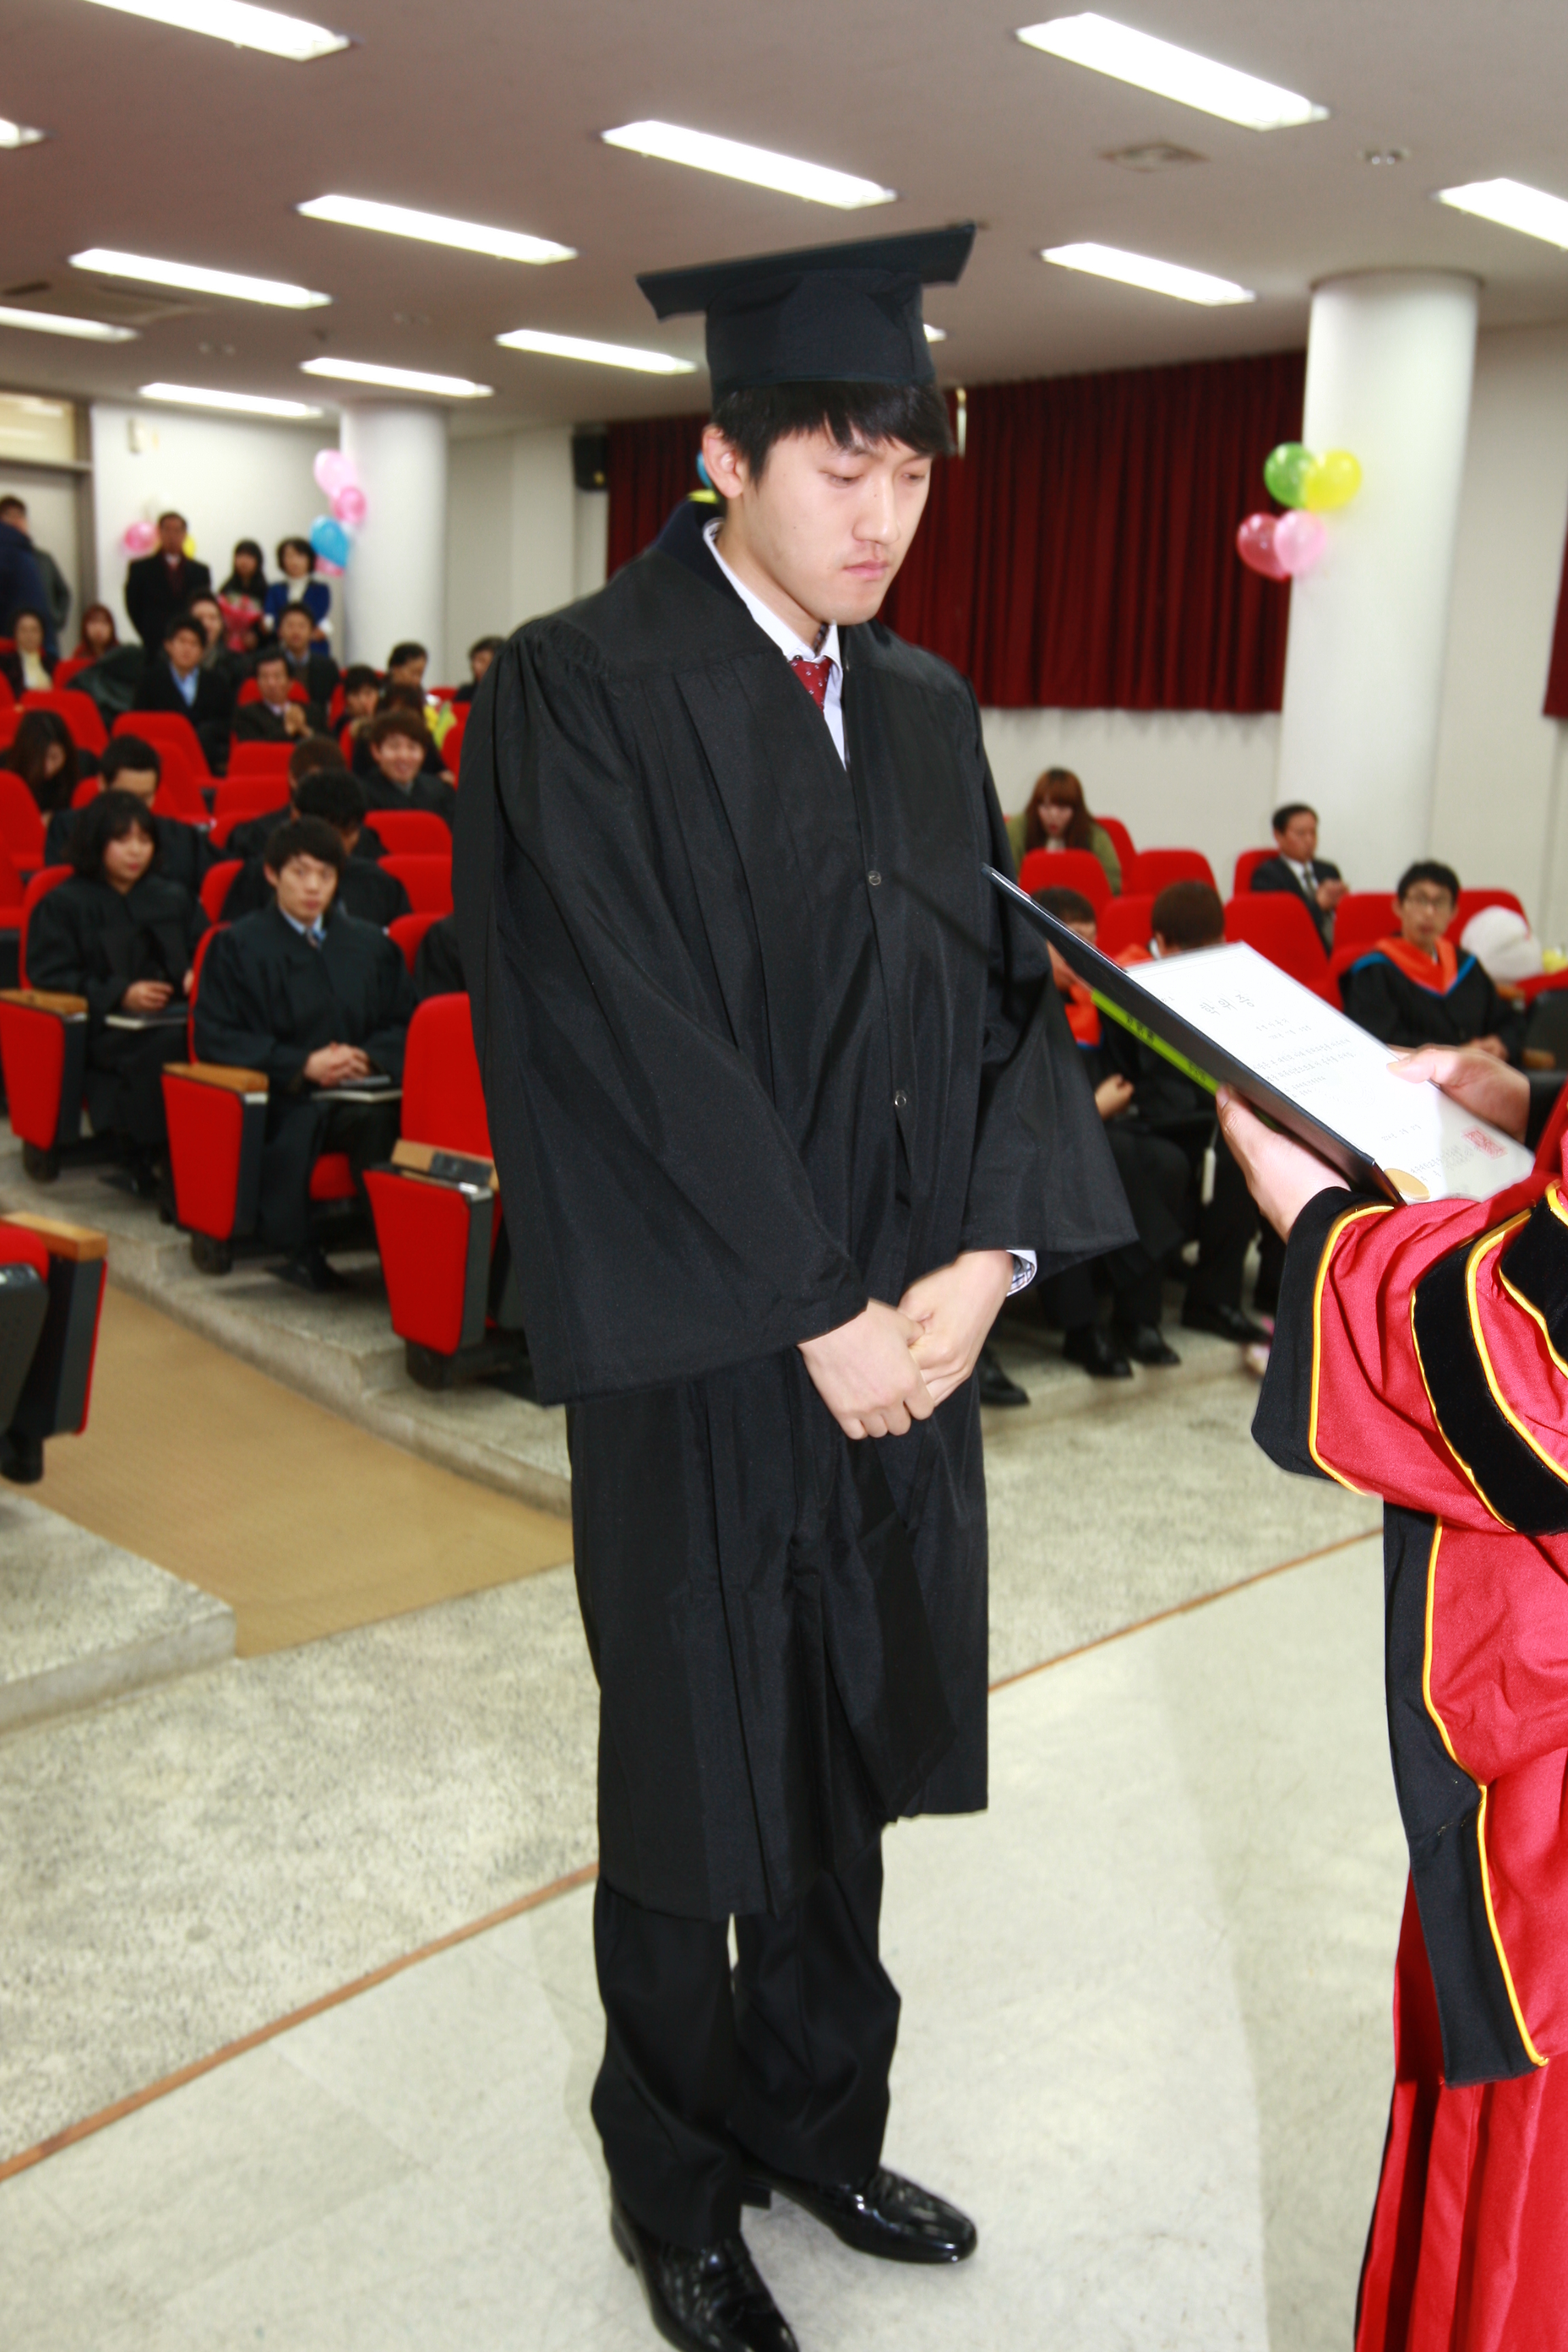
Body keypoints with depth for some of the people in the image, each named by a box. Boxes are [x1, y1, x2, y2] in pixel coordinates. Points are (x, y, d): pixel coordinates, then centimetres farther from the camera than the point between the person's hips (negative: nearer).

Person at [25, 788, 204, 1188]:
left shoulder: (173, 898, 26)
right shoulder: (63, 905, 11)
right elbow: (49, 977, 1)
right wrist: (119, 995, -14)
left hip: (174, 1016, 4)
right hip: (103, 1030, -4)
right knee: (166, 1048, -39)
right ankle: (148, 1159, -30)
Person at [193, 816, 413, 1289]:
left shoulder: (371, 944, 23)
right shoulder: (238, 945, 11)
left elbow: (405, 1025, 17)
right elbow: (214, 1037, 0)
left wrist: (367, 1057, -7)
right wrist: (303, 1065, -11)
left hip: (361, 1094, 2)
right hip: (282, 1100, -2)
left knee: (381, 1122, -36)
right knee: (293, 1132, -39)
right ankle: (296, 1248, -21)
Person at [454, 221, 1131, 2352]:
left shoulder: (928, 712, 9)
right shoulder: (586, 695, -11)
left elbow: (1005, 993, 6)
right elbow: (623, 1045, -17)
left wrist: (985, 1259, -9)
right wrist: (816, 1317, -16)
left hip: (902, 1337, 6)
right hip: (703, 1359, -5)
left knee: (852, 1754, 17)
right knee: (700, 1772, 11)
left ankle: (817, 2124, 40)